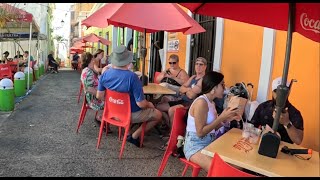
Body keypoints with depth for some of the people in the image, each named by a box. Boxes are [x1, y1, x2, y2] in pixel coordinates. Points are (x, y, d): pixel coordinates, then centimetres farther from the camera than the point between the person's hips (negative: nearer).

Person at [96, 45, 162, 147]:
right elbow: (141, 104, -27)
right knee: (158, 115, 13)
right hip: (130, 114, -7)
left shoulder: (104, 74, -11)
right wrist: (149, 104, -4)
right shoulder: (132, 77, -30)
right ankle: (134, 136, 9)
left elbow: (99, 96, 0)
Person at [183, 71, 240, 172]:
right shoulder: (201, 102, -18)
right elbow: (200, 132, -21)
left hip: (210, 143, 9)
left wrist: (227, 119, 3)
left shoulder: (211, 103, 10)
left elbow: (211, 129, 13)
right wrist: (221, 117, -18)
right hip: (195, 146, -8)